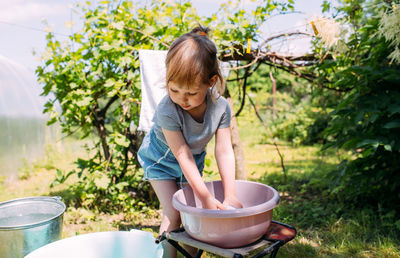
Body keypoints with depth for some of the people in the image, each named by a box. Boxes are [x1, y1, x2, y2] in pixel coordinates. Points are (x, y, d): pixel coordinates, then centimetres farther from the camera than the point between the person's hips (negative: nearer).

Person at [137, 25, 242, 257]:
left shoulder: (221, 107, -26)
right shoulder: (167, 111, -36)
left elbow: (224, 151, -22)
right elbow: (183, 156, -32)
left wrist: (230, 196, -23)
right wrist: (206, 198, -29)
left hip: (195, 161, 4)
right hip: (161, 160, -3)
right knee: (173, 214, -9)